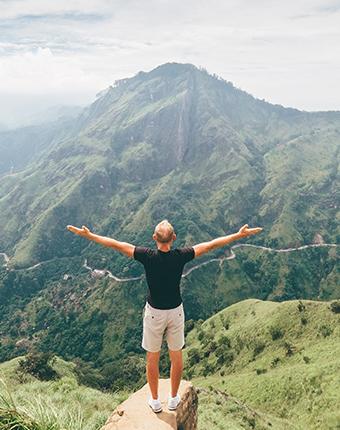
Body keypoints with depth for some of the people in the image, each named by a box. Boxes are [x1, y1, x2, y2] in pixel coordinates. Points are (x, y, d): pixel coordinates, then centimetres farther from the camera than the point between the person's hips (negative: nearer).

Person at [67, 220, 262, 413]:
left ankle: (155, 400, 33)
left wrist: (87, 234, -6)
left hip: (154, 313, -1)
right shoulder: (181, 256, -18)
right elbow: (211, 245, -11)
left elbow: (115, 244, -14)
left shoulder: (148, 256, -20)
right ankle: (174, 398, 35)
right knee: (177, 356, 19)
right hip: (176, 311, 1)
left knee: (153, 358, 17)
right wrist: (240, 235, -3)